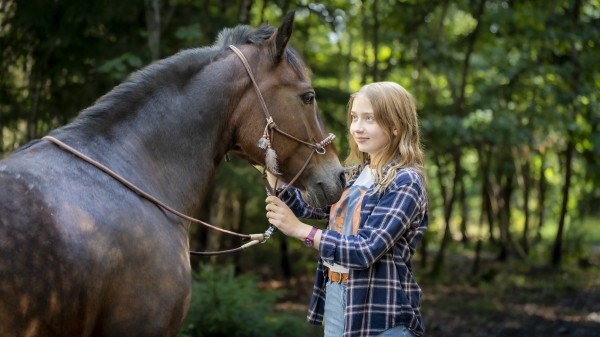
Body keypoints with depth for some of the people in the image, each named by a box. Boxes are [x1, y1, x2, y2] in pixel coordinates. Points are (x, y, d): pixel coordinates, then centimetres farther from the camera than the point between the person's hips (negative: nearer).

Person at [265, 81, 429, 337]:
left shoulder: (405, 183, -13)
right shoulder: (353, 175, 10)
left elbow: (366, 250, -21)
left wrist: (298, 229, -21)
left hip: (382, 315, -7)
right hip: (335, 301, 7)